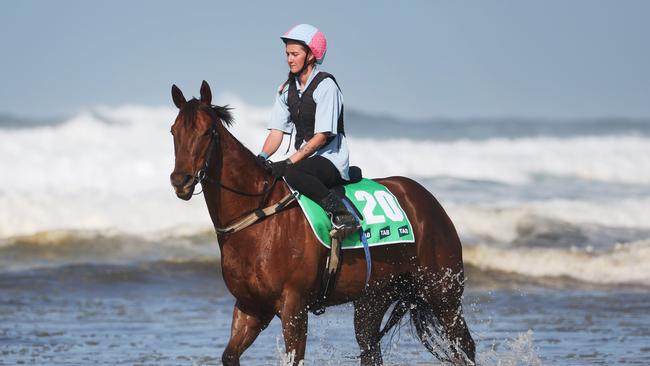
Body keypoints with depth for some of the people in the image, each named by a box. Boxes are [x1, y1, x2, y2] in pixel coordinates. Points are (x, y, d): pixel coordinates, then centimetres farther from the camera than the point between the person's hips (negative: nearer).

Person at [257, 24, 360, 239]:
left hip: (331, 159, -8)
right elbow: (277, 131, 8)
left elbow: (322, 136, -18)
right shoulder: (287, 90, 11)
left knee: (293, 174, -37)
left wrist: (289, 163, -25)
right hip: (303, 159, 8)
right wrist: (262, 158, -12)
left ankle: (343, 215, -29)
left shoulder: (325, 86, -12)